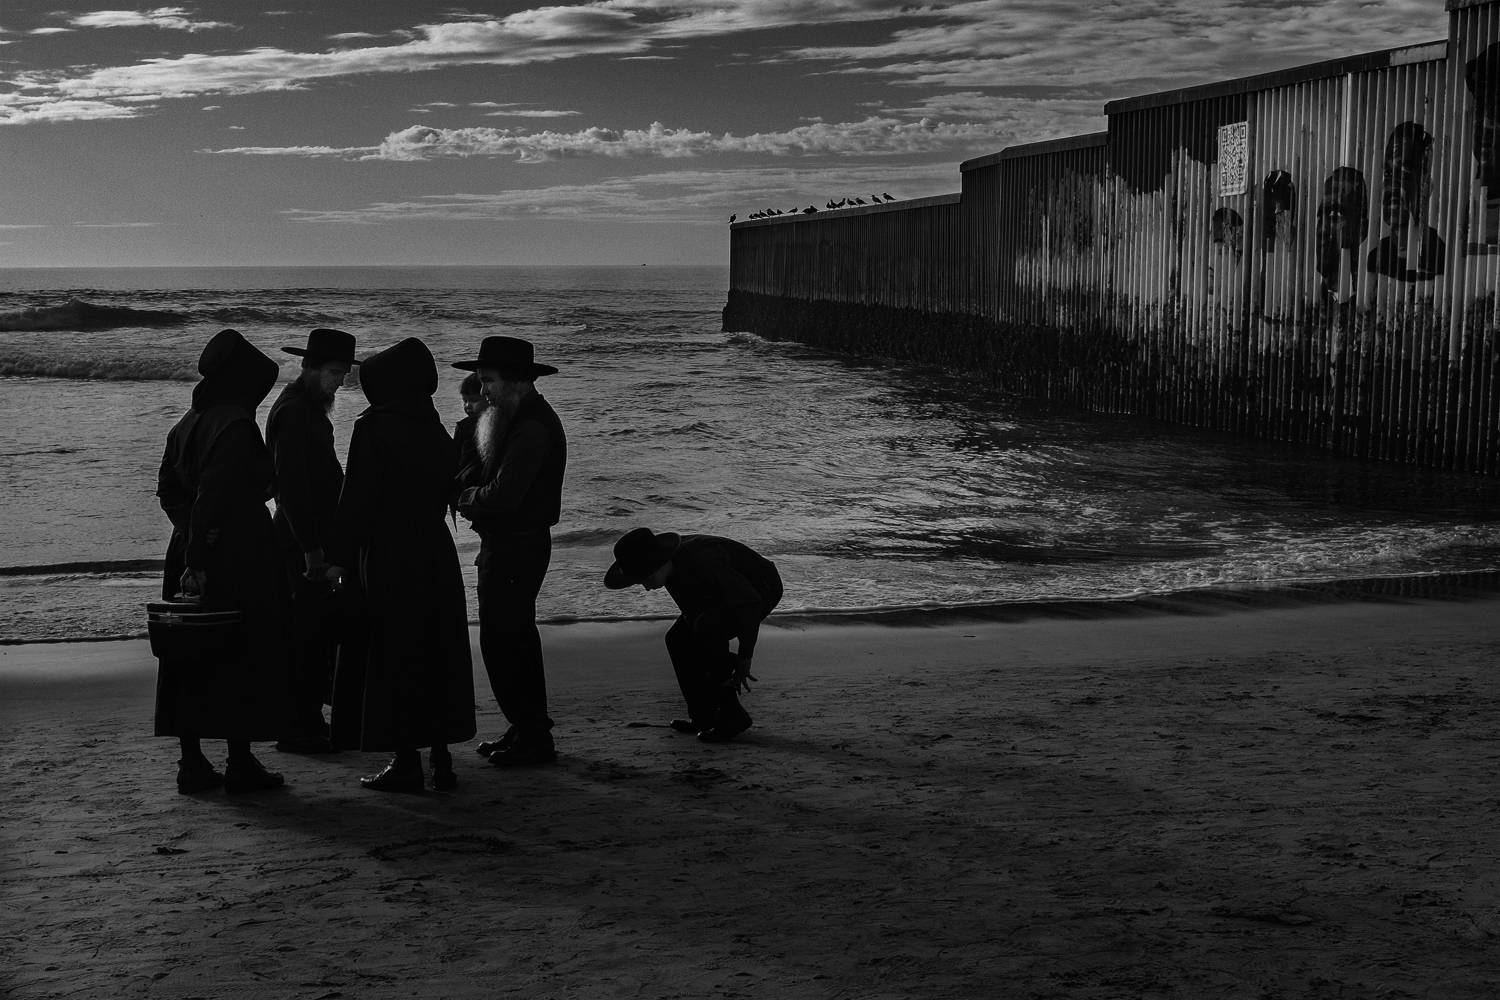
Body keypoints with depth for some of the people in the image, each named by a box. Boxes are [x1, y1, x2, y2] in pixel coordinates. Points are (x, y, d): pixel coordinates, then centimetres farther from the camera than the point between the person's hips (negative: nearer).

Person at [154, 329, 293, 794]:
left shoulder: (187, 424, 10)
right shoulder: (236, 426, -16)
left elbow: (168, 489, 15)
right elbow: (213, 498, -22)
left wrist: (193, 538, 16)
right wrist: (200, 560, -21)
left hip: (188, 552, 8)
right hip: (239, 560, -8)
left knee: (190, 657, 10)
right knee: (244, 658, 1)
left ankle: (192, 763, 15)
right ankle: (241, 764, 4)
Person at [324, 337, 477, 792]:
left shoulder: (373, 429, -12)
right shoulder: (435, 432, 7)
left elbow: (357, 498, -13)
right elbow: (446, 492, 10)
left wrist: (338, 557, -9)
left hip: (387, 556, -6)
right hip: (436, 554, 6)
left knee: (392, 657, 1)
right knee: (436, 653, 10)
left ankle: (406, 761, 2)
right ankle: (441, 758, 13)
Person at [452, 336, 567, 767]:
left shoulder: (532, 427, -21)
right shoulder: (518, 417, 14)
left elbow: (502, 495, -26)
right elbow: (489, 475, 13)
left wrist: (465, 497, -8)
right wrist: (469, 491, -7)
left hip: (516, 548, -11)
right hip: (510, 542, 11)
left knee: (501, 641, -6)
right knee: (517, 637, 17)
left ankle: (532, 737, 0)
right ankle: (529, 730, 26)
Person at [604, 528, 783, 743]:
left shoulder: (703, 560, -36)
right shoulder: (672, 563, -9)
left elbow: (749, 605, -33)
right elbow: (691, 610, 7)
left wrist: (744, 659, -27)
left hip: (762, 589, -9)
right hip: (732, 590, 9)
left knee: (707, 629, -30)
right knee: (678, 639, -3)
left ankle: (732, 714, -21)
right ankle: (704, 716, 4)